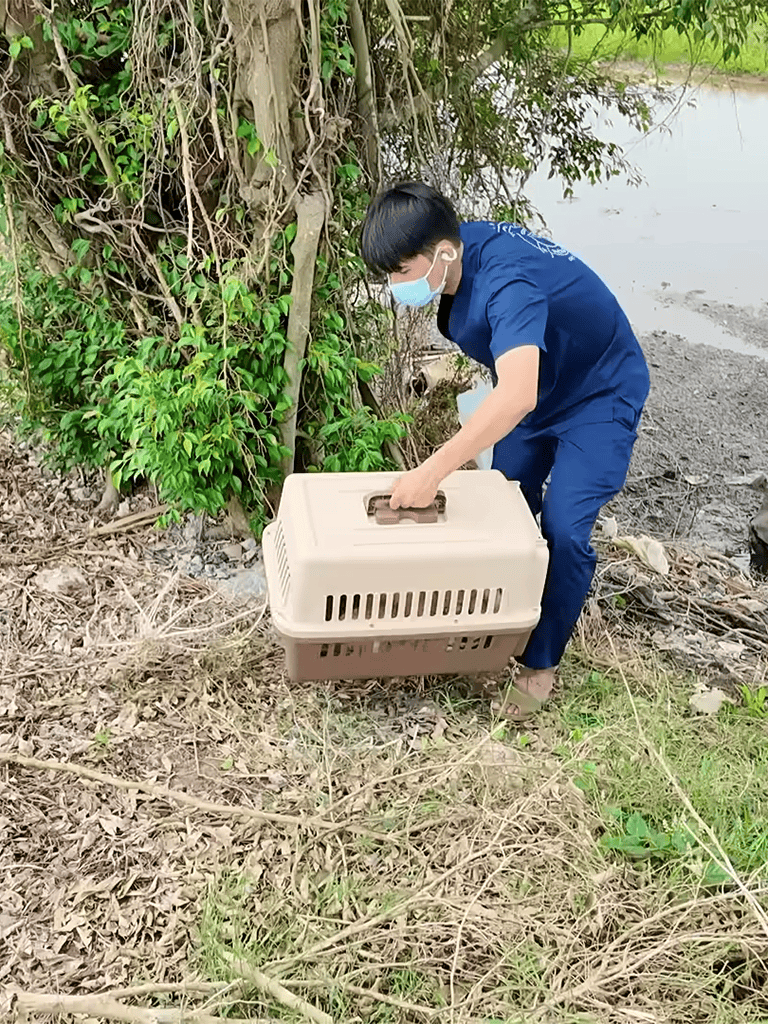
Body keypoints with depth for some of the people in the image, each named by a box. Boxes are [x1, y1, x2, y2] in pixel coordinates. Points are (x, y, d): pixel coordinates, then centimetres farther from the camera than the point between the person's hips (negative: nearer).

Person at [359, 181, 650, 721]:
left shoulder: (507, 281, -39)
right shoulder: (457, 251, -12)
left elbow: (517, 396, -53)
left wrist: (432, 471, -54)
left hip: (600, 395, -9)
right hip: (536, 383, 9)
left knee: (563, 530, -15)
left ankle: (542, 663, 3)